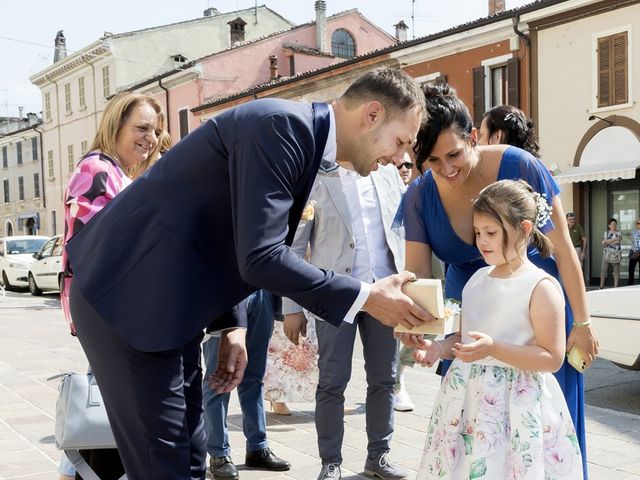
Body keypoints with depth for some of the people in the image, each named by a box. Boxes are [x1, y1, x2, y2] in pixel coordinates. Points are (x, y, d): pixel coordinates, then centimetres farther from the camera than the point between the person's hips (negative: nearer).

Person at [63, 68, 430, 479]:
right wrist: (365, 297, -17)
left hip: (168, 303, 10)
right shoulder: (283, 125, -19)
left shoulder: (303, 136, 12)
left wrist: (231, 326, 8)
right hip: (131, 297, -10)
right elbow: (259, 256, -26)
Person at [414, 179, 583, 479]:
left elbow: (552, 358, -15)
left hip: (516, 405, -6)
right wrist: (440, 348, -4)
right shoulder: (477, 278, 8)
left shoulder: (541, 286, -12)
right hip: (469, 398, 6)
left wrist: (493, 348, -25)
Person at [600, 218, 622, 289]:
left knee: (616, 270, 1)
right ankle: (601, 286, 1)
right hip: (607, 253, 1)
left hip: (616, 254, -1)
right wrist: (614, 239, -11)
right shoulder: (606, 233, 10)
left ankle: (615, 286, 7)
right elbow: (604, 242, -6)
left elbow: (618, 241, -10)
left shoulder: (619, 233, 6)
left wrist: (608, 242, -8)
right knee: (603, 269, -4)